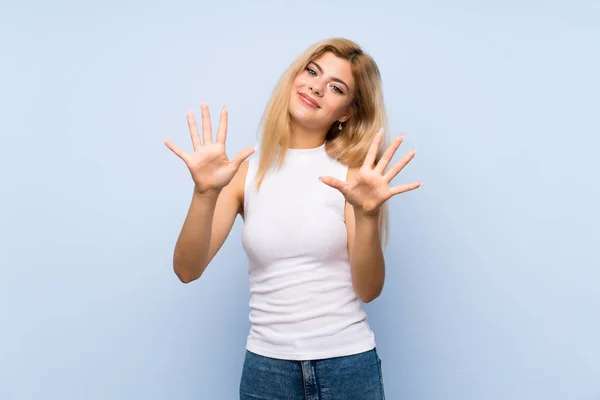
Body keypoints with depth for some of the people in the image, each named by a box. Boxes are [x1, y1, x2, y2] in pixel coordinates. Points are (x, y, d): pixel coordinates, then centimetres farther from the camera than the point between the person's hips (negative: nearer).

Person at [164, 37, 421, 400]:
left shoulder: (352, 173, -6)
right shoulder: (246, 171, -3)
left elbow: (369, 290, -10)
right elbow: (187, 270, -9)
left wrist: (367, 214, -26)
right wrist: (205, 193, -25)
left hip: (349, 364, -1)